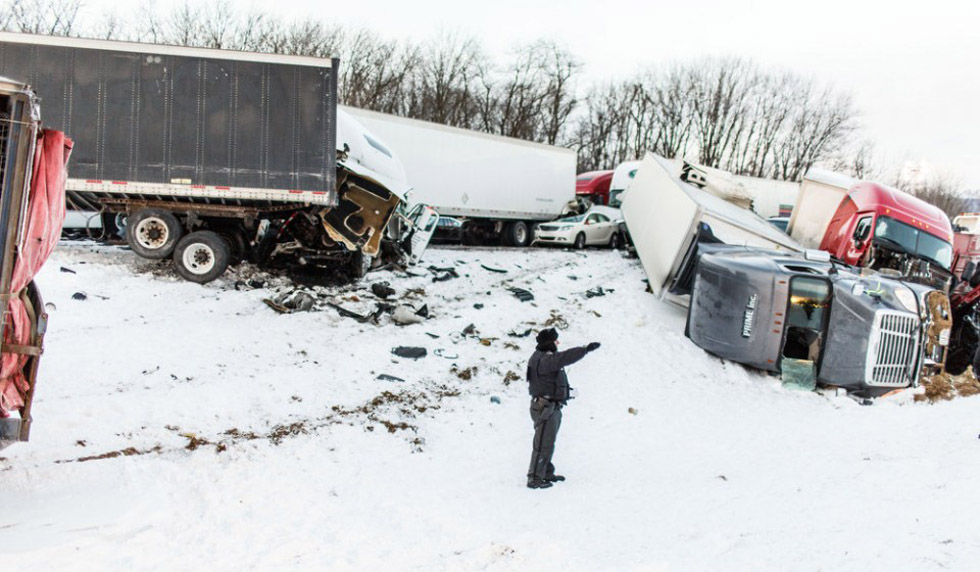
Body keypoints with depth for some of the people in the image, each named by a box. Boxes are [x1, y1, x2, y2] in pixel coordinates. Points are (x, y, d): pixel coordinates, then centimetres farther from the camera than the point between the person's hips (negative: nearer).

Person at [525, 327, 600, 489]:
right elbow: (565, 357, -36)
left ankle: (546, 473, 31)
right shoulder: (544, 360, -23)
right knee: (543, 443, -6)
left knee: (548, 442, 20)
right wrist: (586, 349, -36)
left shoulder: (542, 357, 12)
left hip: (551, 407, 11)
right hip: (545, 408, -11)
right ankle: (534, 478, -2)